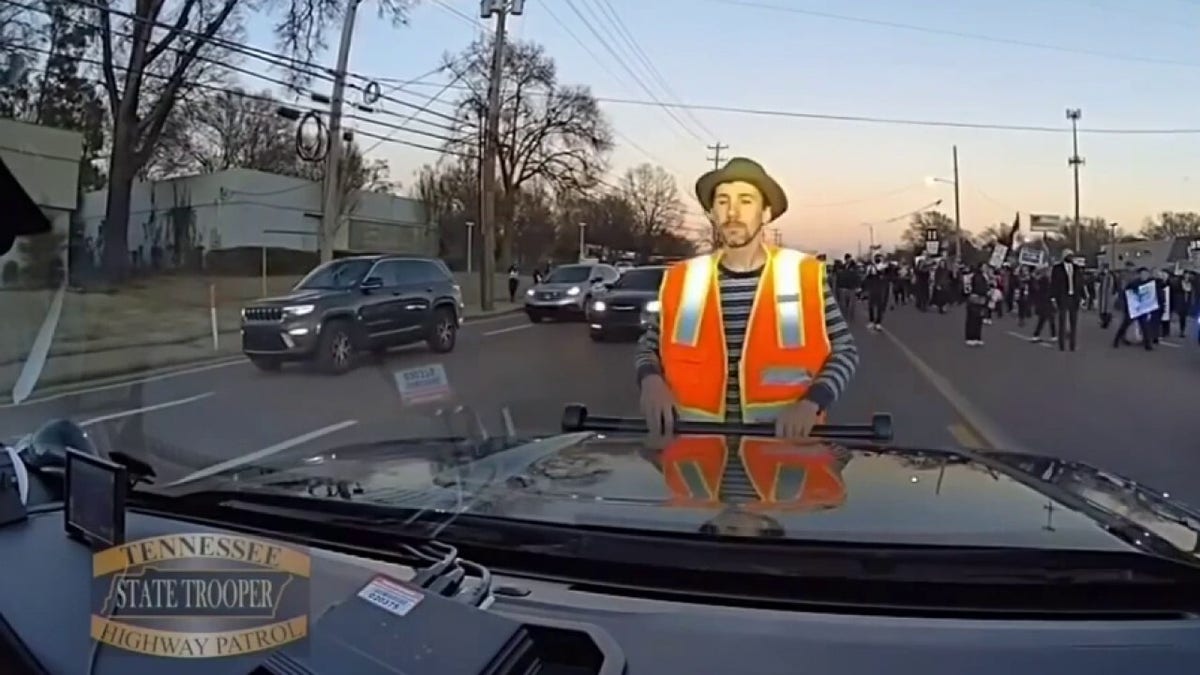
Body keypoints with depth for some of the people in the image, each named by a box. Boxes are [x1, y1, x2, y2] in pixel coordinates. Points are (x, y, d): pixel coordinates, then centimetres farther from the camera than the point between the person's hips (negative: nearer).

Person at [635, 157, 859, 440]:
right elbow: (650, 345, 13)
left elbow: (844, 351, 2)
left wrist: (809, 403, -14)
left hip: (786, 439, -1)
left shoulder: (806, 277, -4)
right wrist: (651, 381, -9)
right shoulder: (680, 281, 1)